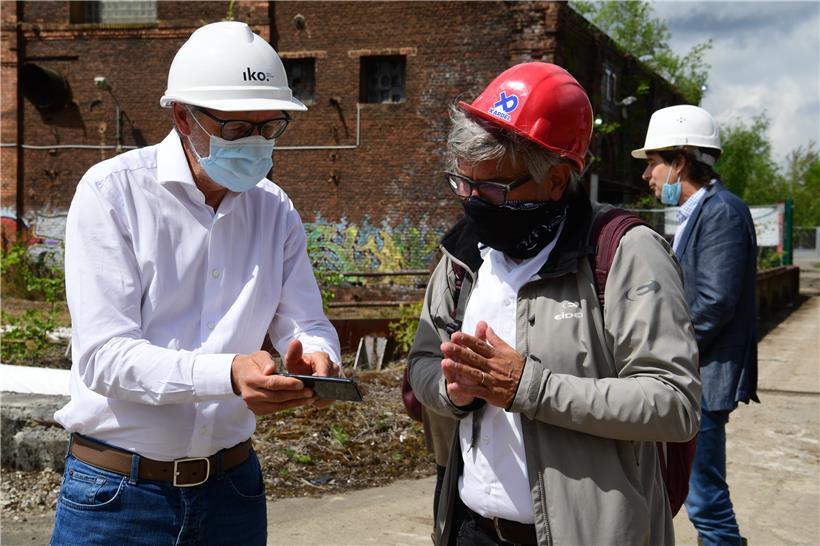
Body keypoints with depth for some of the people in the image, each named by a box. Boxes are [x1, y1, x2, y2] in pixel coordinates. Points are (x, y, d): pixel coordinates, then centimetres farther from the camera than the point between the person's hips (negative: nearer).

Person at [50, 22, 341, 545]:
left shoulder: (275, 209, 3)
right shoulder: (113, 191, -12)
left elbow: (307, 324, 3)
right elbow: (102, 355, -20)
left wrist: (315, 356, -22)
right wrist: (230, 373, -34)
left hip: (232, 481, 4)